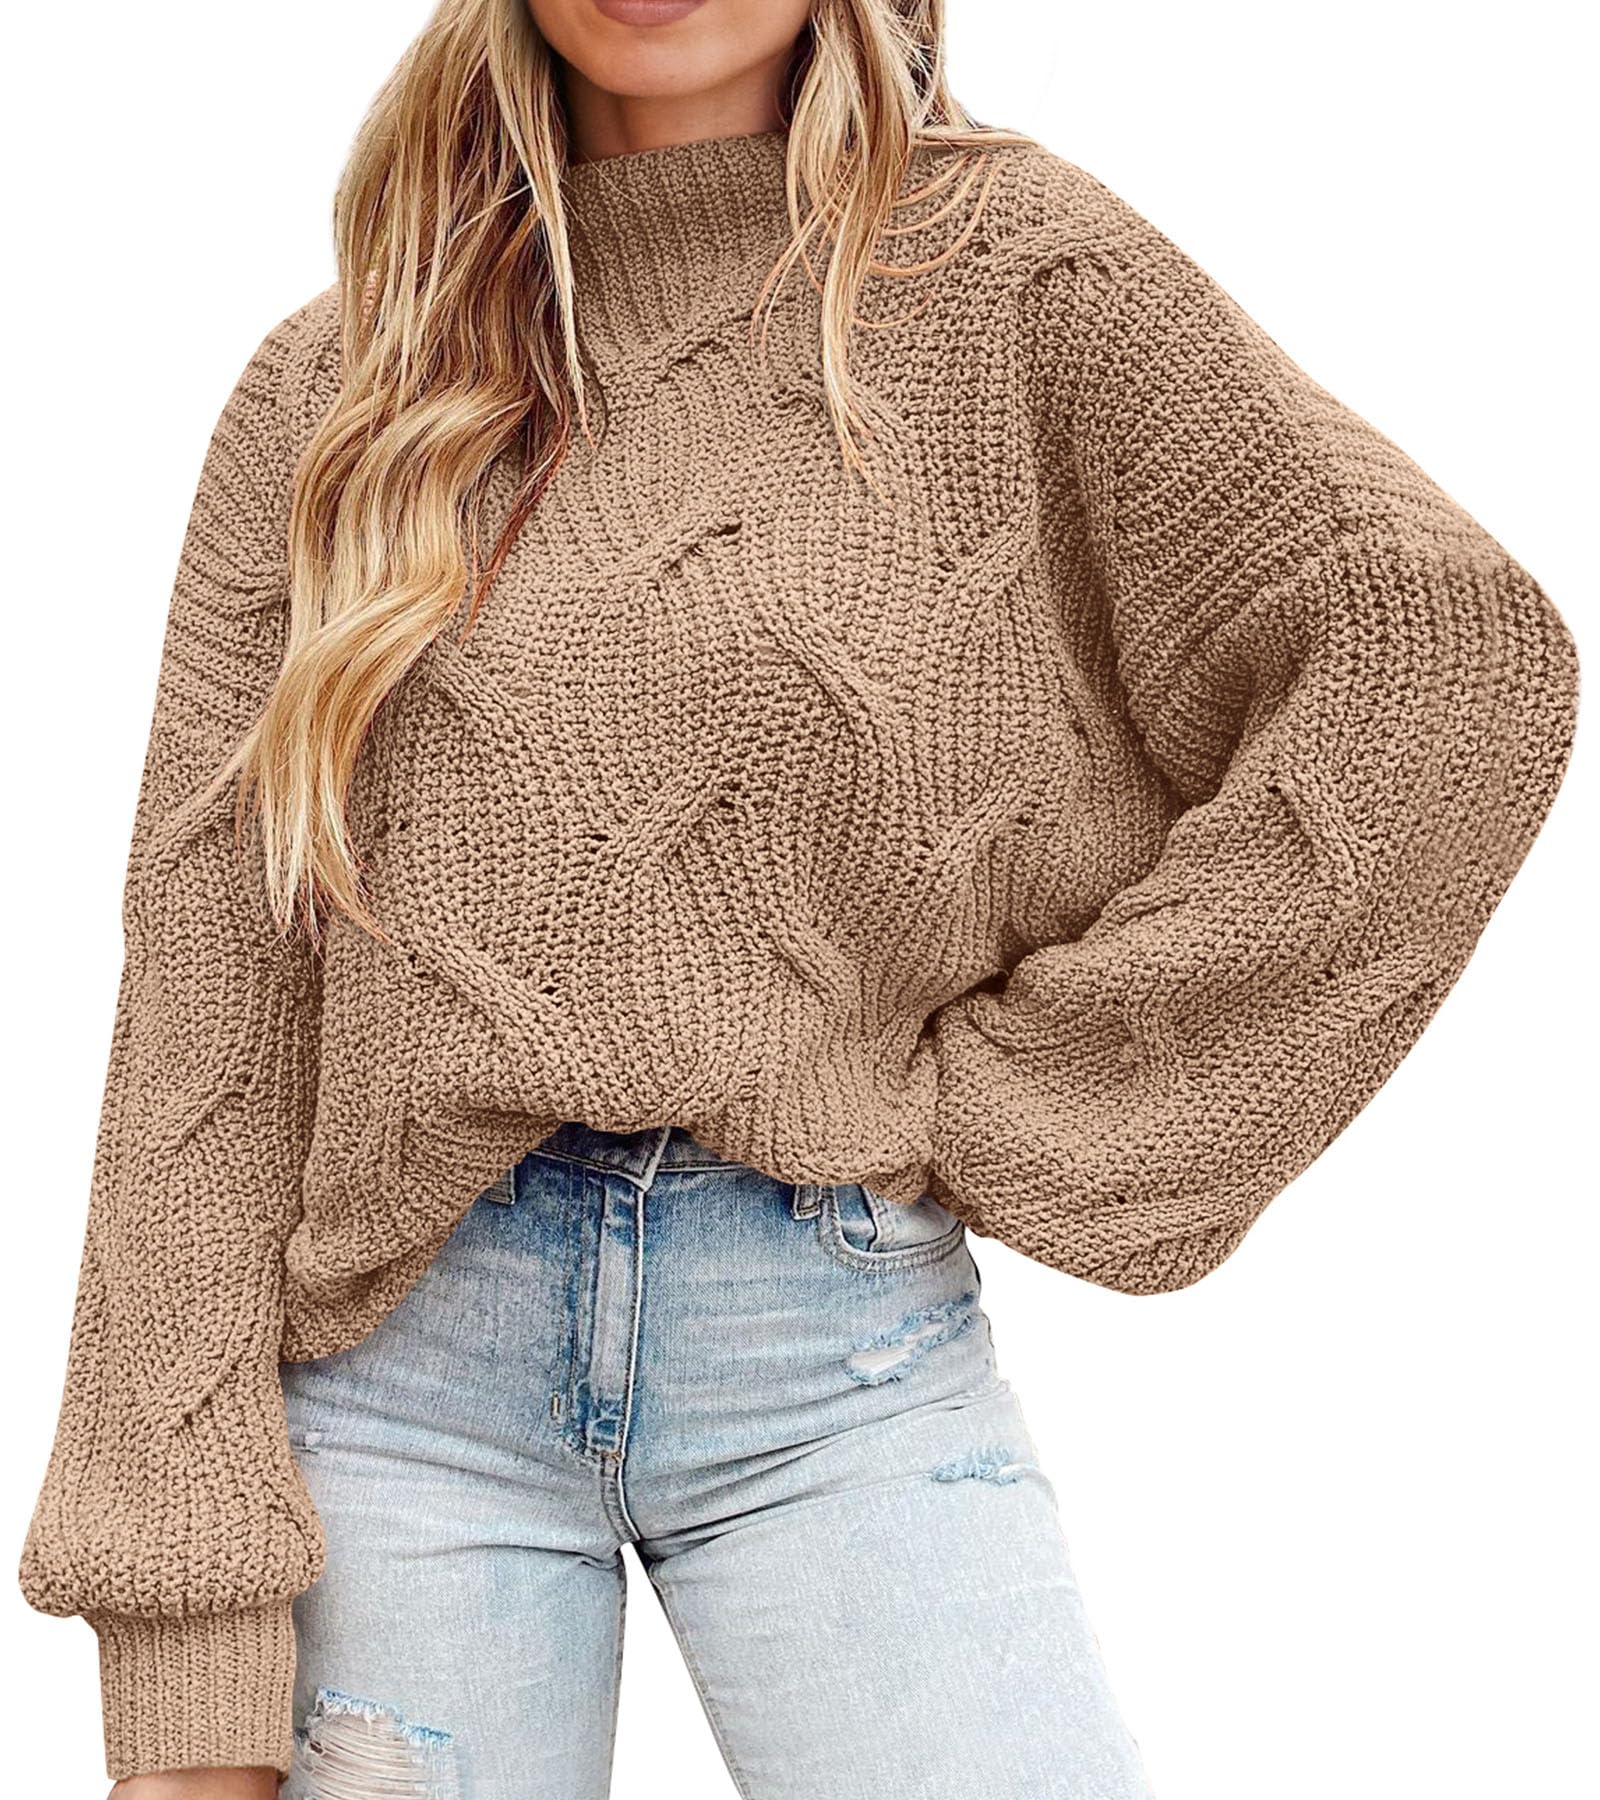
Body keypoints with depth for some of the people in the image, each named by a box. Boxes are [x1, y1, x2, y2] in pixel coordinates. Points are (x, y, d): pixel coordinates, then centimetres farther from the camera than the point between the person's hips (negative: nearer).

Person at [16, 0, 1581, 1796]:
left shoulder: (1007, 264, 2)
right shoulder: (327, 389, 7)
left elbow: (1453, 653, -10)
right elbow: (201, 1007, 2)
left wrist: (1002, 1093, -10)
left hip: (839, 1332, -1)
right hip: (402, 1337, 2)